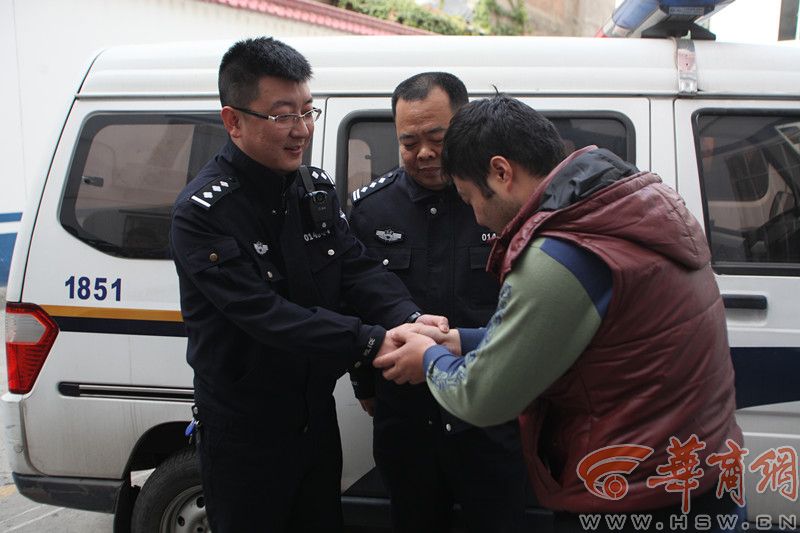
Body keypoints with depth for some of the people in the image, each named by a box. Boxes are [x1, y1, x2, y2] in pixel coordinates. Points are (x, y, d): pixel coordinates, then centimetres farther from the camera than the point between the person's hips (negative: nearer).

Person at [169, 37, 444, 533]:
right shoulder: (202, 213, -20)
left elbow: (360, 269, -4)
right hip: (244, 431, -6)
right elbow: (266, 314, -28)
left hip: (317, 415, 6)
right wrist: (374, 342, -34)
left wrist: (409, 319, -25)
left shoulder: (317, 188, 2)